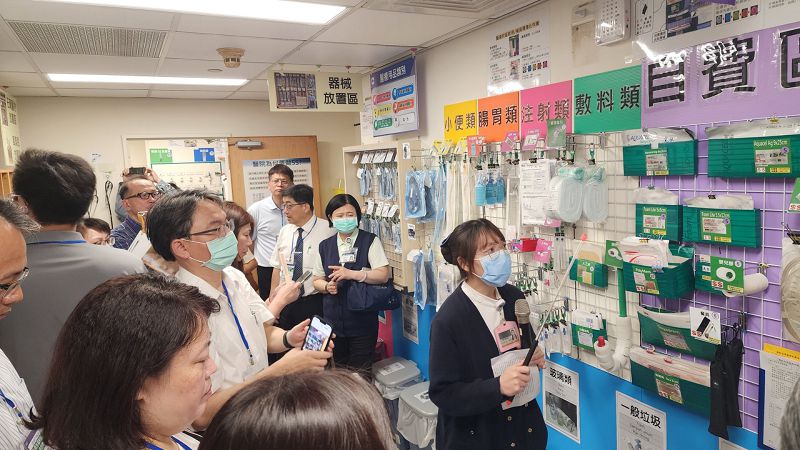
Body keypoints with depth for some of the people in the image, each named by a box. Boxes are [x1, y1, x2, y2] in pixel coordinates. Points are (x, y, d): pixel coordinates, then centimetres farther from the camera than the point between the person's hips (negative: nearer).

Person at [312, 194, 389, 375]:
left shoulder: (370, 241, -6)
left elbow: (383, 275, -13)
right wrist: (327, 286, -11)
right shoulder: (325, 246, 6)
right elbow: (317, 280, 11)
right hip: (333, 320, 4)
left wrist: (352, 274, -23)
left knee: (360, 373, 4)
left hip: (362, 321, -4)